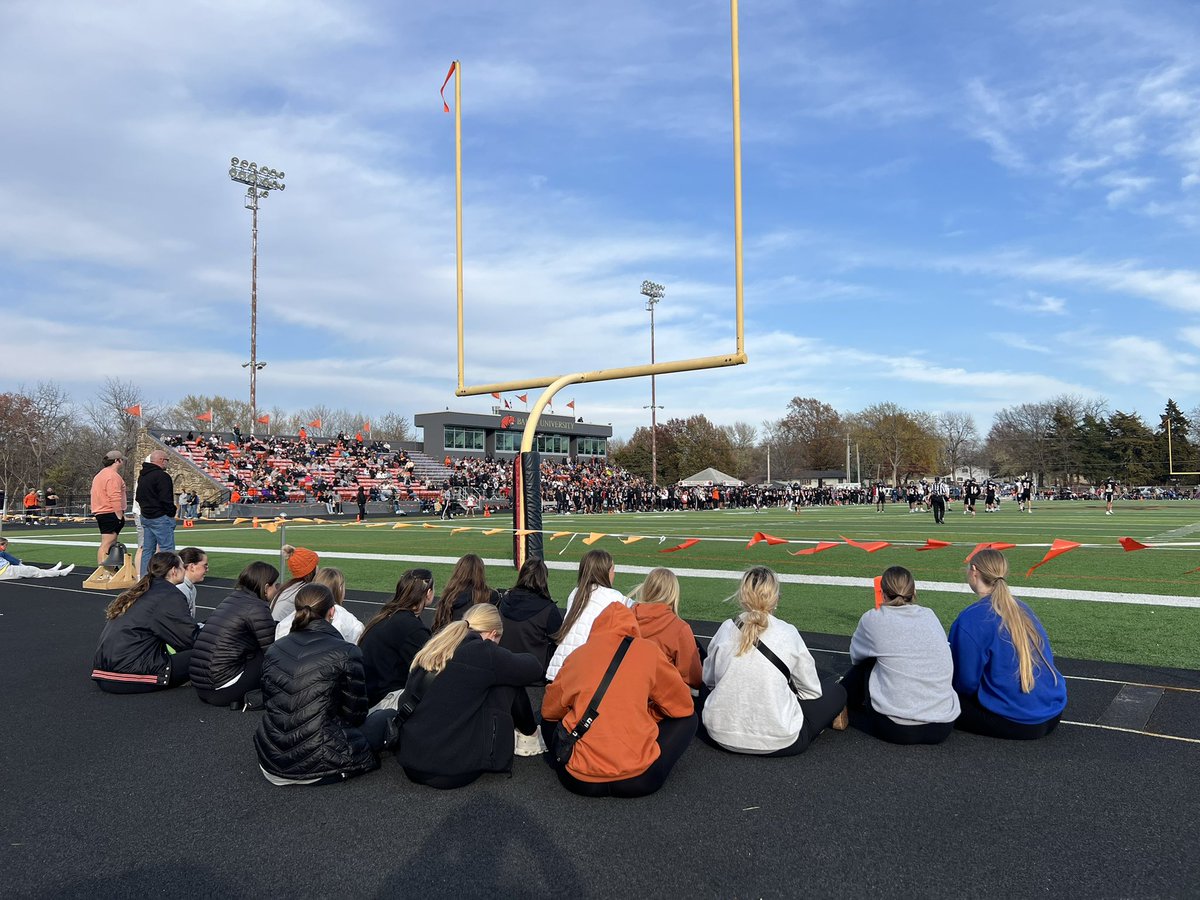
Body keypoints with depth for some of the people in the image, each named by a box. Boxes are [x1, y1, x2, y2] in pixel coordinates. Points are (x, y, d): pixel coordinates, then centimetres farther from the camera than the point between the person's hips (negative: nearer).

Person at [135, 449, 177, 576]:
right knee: (167, 548, -8)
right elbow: (166, 499, -19)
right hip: (160, 518, -10)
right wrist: (172, 513, -8)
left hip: (145, 517, 10)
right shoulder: (162, 476, -15)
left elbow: (138, 497, 24)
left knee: (148, 549, 13)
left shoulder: (142, 476, 16)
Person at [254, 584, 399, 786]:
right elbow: (355, 715, -4)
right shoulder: (346, 653, -14)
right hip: (317, 769, -6)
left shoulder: (274, 650, 3)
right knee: (388, 717, 15)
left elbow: (268, 702, 14)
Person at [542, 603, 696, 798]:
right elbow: (683, 706, 11)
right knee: (688, 718, 20)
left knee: (549, 720, 30)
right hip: (639, 778, -2)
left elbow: (549, 711, 18)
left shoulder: (577, 655, 5)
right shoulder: (648, 651, 1)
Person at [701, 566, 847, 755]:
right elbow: (811, 690, 1)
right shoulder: (787, 633, -9)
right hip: (777, 742, -2)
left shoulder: (726, 628, -2)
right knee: (837, 690, 18)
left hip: (720, 735, 3)